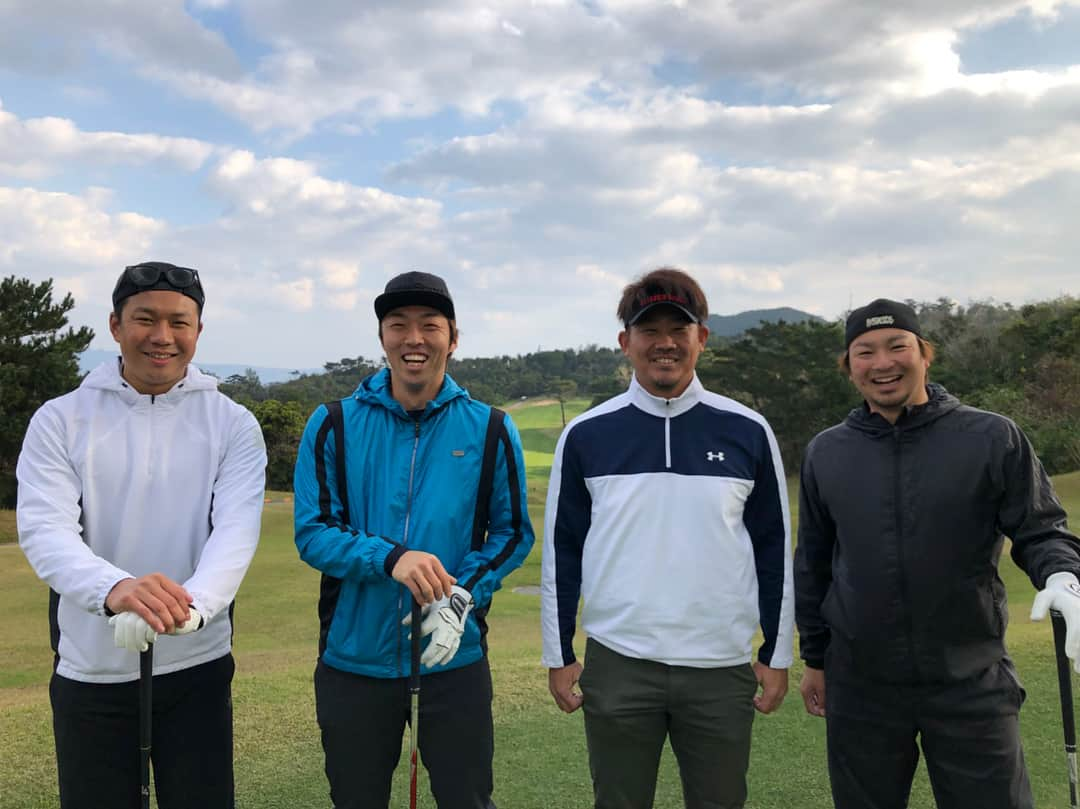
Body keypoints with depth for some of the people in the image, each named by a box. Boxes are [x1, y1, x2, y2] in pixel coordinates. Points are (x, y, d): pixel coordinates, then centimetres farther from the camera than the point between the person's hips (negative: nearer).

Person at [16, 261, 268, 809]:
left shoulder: (232, 425, -2)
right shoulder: (60, 420, -2)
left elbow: (237, 529, -14)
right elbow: (44, 527, -15)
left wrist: (190, 605, -36)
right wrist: (113, 588, -37)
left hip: (197, 667, 0)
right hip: (89, 674, 0)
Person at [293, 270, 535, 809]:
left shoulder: (490, 430, -2)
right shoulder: (333, 425, -3)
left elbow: (513, 532, 2)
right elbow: (312, 532, -7)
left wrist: (465, 594, -15)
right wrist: (390, 557, -25)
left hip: (454, 659, 0)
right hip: (353, 659, 1)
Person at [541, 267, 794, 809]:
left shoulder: (748, 432, 0)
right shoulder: (586, 435, -2)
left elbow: (773, 549, 5)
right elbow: (562, 550, 3)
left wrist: (777, 654, 5)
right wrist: (558, 654, 4)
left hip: (722, 668, 1)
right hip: (616, 665, 0)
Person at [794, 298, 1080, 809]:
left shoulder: (992, 438, -4)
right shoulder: (825, 452, 4)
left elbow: (1039, 530, -2)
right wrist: (815, 658, 12)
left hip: (972, 683, -2)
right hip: (860, 686, 2)